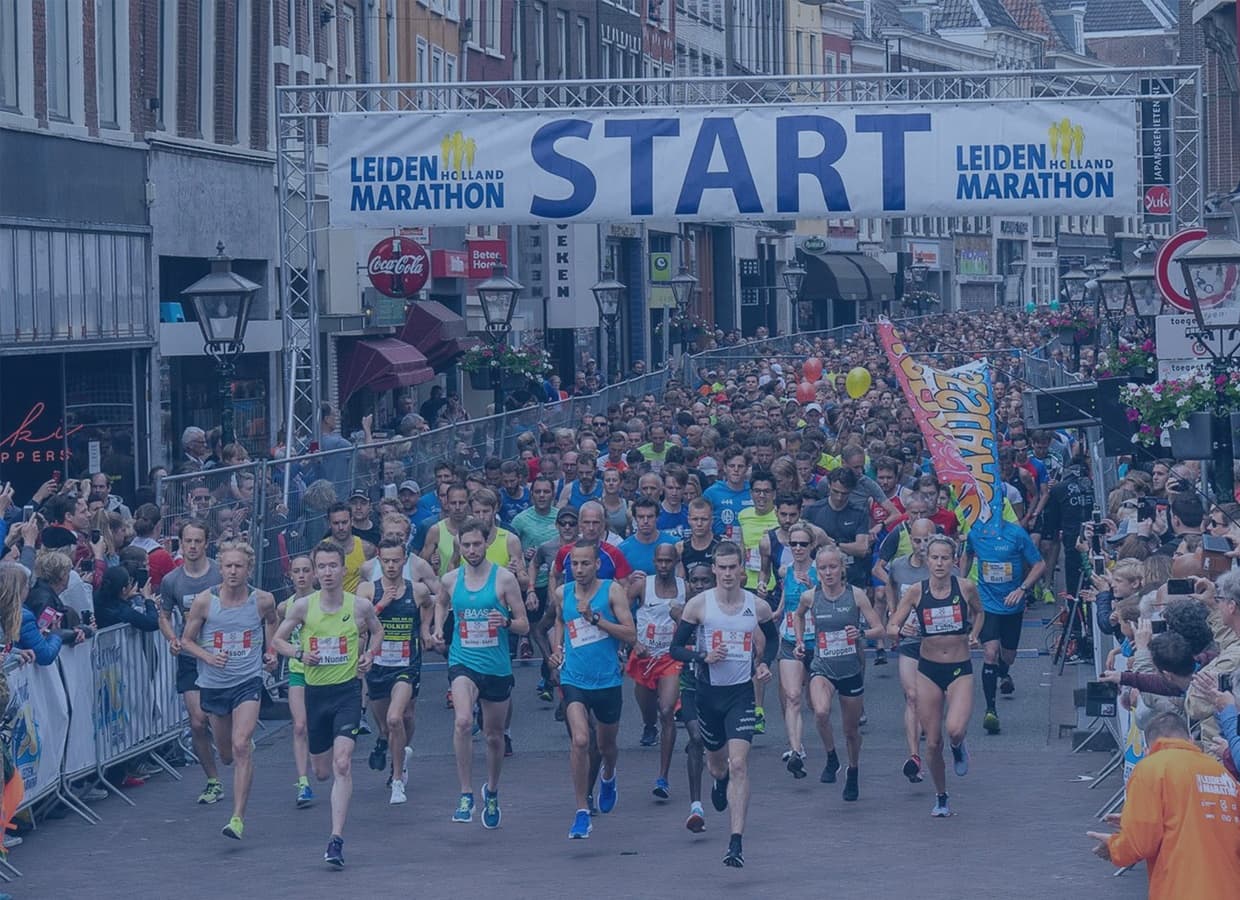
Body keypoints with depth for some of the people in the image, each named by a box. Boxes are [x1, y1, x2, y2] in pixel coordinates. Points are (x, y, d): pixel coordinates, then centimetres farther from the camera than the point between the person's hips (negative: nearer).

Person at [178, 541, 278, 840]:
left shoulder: (263, 600, -6)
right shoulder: (204, 601, -8)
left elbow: (272, 621, 19)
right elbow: (186, 640, 2)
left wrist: (271, 652, 7)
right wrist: (208, 657, -15)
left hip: (248, 682, -2)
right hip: (213, 683, 2)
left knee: (241, 747, -19)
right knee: (226, 754, 15)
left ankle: (238, 817, -18)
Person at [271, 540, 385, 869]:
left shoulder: (361, 606, -3)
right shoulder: (303, 606, -3)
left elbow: (377, 631, 18)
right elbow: (277, 640, 8)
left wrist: (369, 655, 0)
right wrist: (299, 654, -11)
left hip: (348, 690, -2)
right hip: (315, 691, 2)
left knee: (342, 764, -18)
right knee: (322, 771, 11)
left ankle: (337, 839, -19)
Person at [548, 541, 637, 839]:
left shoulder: (612, 591, -8)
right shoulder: (562, 594, 1)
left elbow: (630, 635, -13)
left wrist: (595, 618, -21)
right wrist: (557, 648, 7)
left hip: (608, 681, 0)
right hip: (574, 679, 0)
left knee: (606, 744, 19)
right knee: (580, 741, -21)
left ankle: (608, 777, 56)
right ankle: (582, 813, -15)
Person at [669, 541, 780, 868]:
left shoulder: (757, 606, -2)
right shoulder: (698, 605, -7)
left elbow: (773, 636, 19)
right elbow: (676, 648, -2)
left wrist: (765, 663, 2)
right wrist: (703, 657, -19)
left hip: (741, 693, -1)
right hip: (709, 691, 1)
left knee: (739, 764, -15)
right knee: (716, 760, 18)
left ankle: (736, 842, -18)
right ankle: (720, 781, 59)